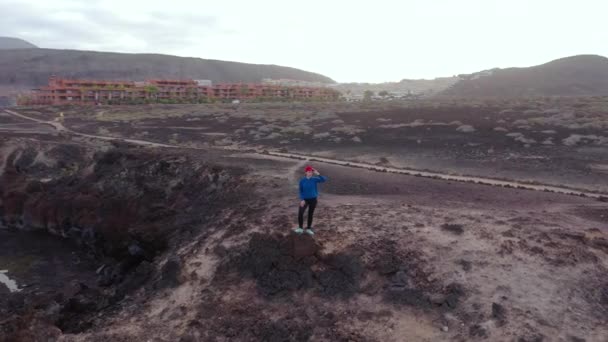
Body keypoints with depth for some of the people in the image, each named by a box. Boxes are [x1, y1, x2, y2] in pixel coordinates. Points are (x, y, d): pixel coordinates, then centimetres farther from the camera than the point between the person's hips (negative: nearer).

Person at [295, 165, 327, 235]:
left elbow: (324, 179, -20)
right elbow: (300, 191, -2)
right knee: (300, 212, -18)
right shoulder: (302, 180, -6)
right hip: (305, 199, -1)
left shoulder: (314, 179, -6)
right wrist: (302, 199, -11)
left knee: (311, 214, 11)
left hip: (313, 199, 1)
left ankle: (309, 228, 27)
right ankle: (300, 228, -2)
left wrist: (318, 174, -31)